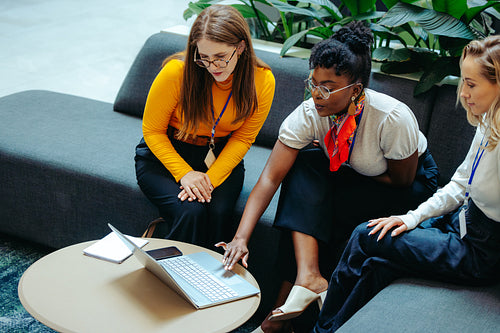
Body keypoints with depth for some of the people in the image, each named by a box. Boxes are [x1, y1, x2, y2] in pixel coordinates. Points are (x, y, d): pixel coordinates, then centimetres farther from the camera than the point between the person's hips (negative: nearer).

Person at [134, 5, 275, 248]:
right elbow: (152, 130, -11)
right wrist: (184, 173, -23)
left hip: (220, 157, 2)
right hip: (165, 155, -2)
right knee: (191, 213, -28)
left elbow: (242, 139, -5)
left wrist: (211, 178, -20)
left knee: (219, 213, -25)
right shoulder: (177, 72, -23)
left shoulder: (262, 80, -15)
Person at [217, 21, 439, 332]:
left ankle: (284, 305, -13)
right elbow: (271, 177, -28)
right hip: (350, 173, 4)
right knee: (305, 167, -27)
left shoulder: (393, 118, -33)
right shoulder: (309, 114, -23)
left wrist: (353, 172, -17)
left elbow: (402, 180, -17)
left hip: (415, 183, -4)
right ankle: (308, 276, -32)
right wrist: (241, 237, -39)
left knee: (313, 205, -26)